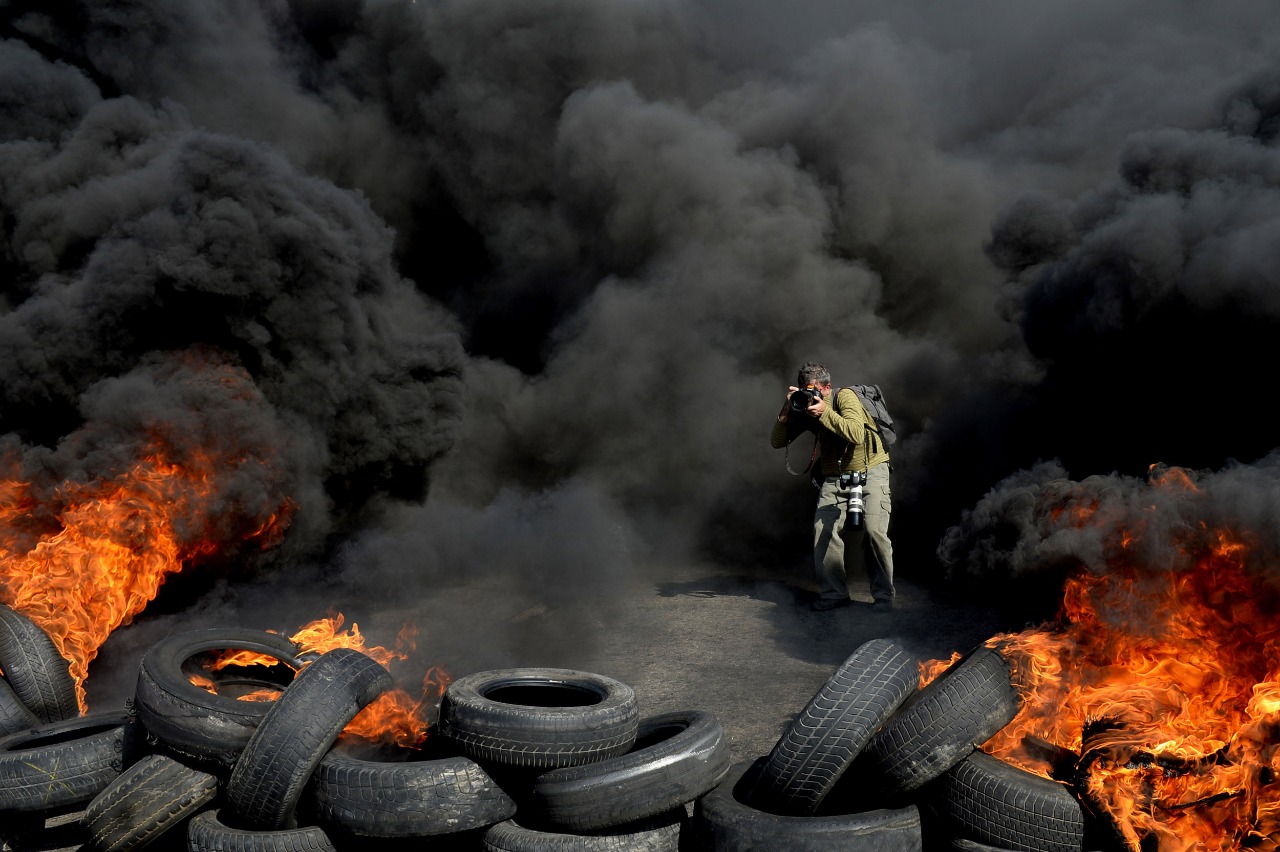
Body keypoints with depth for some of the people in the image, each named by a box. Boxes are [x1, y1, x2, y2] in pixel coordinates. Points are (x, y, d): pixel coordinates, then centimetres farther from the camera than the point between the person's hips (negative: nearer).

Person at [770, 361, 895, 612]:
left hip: (869, 471, -5)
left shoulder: (845, 396, -13)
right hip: (834, 478, 5)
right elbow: (777, 442, 0)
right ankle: (834, 593, 2)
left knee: (874, 530, -18)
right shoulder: (805, 409, 3)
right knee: (824, 528, -10)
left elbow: (856, 434, -29)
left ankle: (884, 595, -5)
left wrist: (824, 412, -33)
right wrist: (786, 411, -15)